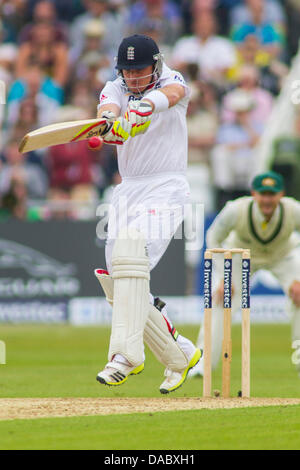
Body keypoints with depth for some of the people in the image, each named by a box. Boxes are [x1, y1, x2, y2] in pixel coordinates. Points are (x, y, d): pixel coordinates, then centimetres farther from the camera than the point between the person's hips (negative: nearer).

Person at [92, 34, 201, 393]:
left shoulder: (172, 82, -3)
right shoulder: (115, 90, 8)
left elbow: (173, 92, -29)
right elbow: (107, 109, -16)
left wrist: (149, 104, -52)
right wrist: (109, 122, -42)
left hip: (165, 189, -6)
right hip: (126, 190, 6)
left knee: (130, 254, -29)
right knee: (118, 286, 3)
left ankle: (126, 353, -36)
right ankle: (179, 354, 17)